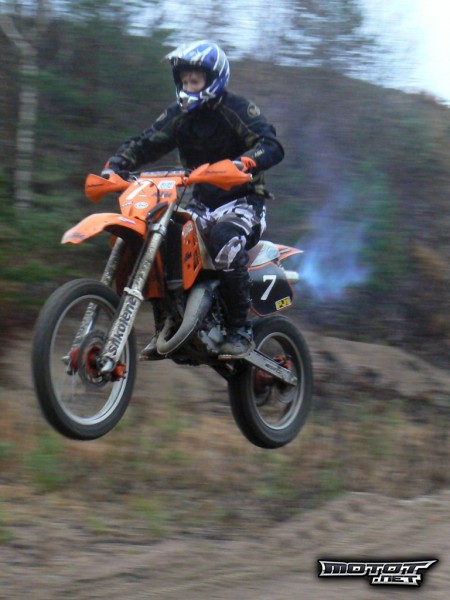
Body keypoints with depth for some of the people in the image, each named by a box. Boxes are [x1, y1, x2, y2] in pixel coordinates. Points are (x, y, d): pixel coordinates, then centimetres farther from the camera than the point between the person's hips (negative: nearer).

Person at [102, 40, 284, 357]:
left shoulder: (236, 109, -9)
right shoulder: (179, 115, 10)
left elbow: (272, 146, -22)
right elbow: (145, 143, 6)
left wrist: (241, 164, -43)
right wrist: (114, 167, -14)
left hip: (243, 200, -6)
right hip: (202, 203, 6)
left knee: (225, 237, -37)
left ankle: (240, 330, -31)